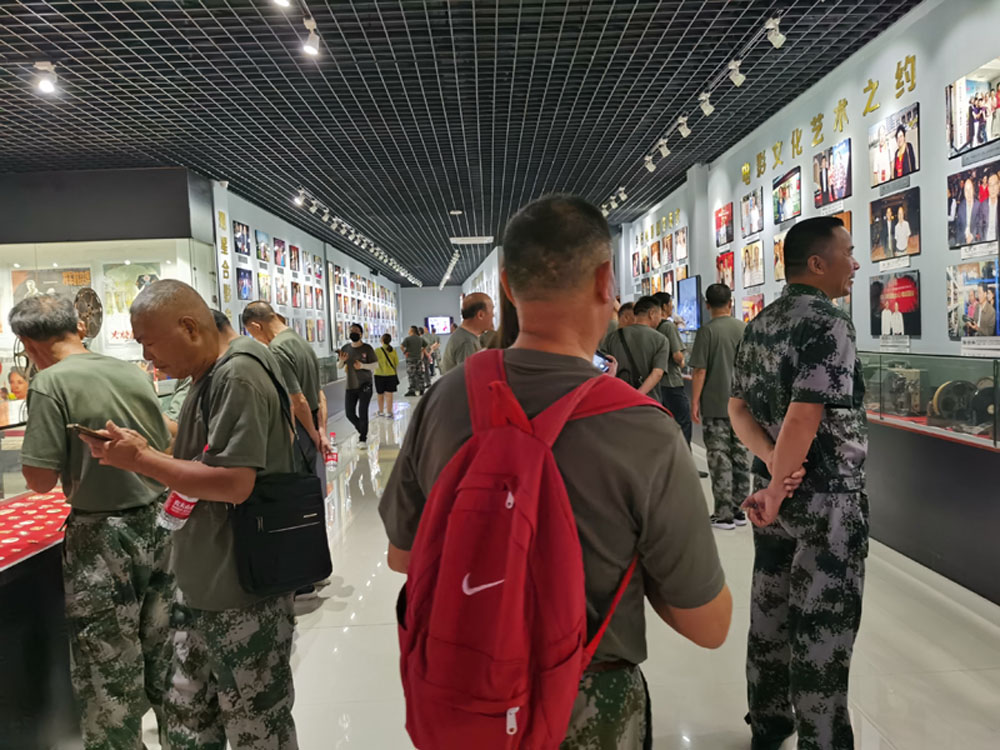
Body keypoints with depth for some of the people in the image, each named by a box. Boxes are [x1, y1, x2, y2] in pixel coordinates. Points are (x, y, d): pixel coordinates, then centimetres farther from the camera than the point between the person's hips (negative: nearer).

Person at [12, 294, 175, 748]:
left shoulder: (51, 383, -14)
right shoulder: (134, 373, 3)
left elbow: (40, 479, -14)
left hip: (103, 542, -6)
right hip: (158, 528, 6)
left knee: (109, 680, 10)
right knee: (164, 661, 20)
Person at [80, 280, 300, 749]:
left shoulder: (238, 377, -19)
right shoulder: (207, 380, 12)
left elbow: (233, 483, -26)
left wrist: (142, 459, -15)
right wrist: (127, 454, 2)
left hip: (245, 596, -9)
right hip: (205, 589, 9)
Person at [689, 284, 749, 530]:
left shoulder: (707, 330, -10)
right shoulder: (744, 328, 4)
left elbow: (700, 370, -13)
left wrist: (694, 402, -6)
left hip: (715, 405, -5)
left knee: (720, 458, 0)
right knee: (740, 455, 11)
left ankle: (724, 514, 4)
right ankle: (739, 510, 19)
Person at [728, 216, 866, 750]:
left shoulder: (758, 326, 7)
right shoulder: (829, 325, -18)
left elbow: (738, 408, 4)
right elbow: (804, 417, -26)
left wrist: (774, 465, -9)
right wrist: (775, 494, -18)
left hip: (776, 488, 8)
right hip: (827, 500, -8)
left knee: (770, 613, 18)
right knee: (822, 628, 5)